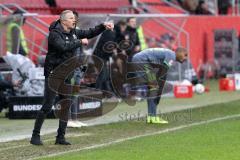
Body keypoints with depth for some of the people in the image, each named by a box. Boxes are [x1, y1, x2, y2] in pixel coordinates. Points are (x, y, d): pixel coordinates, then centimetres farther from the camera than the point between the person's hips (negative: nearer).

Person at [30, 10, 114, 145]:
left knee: (66, 106, 7)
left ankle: (61, 137, 13)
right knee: (47, 106, -10)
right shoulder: (55, 34, -14)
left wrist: (103, 26, 1)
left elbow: (90, 33, 16)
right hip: (53, 74, -8)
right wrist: (80, 42, -21)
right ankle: (35, 136, -4)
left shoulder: (73, 32, 9)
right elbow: (63, 47, -29)